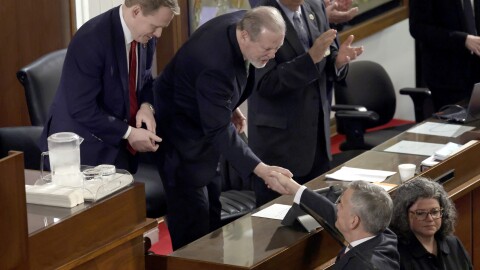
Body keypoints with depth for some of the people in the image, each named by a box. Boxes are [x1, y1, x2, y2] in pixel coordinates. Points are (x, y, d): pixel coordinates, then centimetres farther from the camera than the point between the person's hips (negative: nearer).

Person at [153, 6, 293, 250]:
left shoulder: (244, 21, -14)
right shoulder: (215, 64, -39)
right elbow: (220, 130, -38)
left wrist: (229, 107, 6)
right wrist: (260, 169, -44)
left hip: (203, 125, 9)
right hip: (180, 133, -9)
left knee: (211, 212, 15)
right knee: (192, 215, -8)